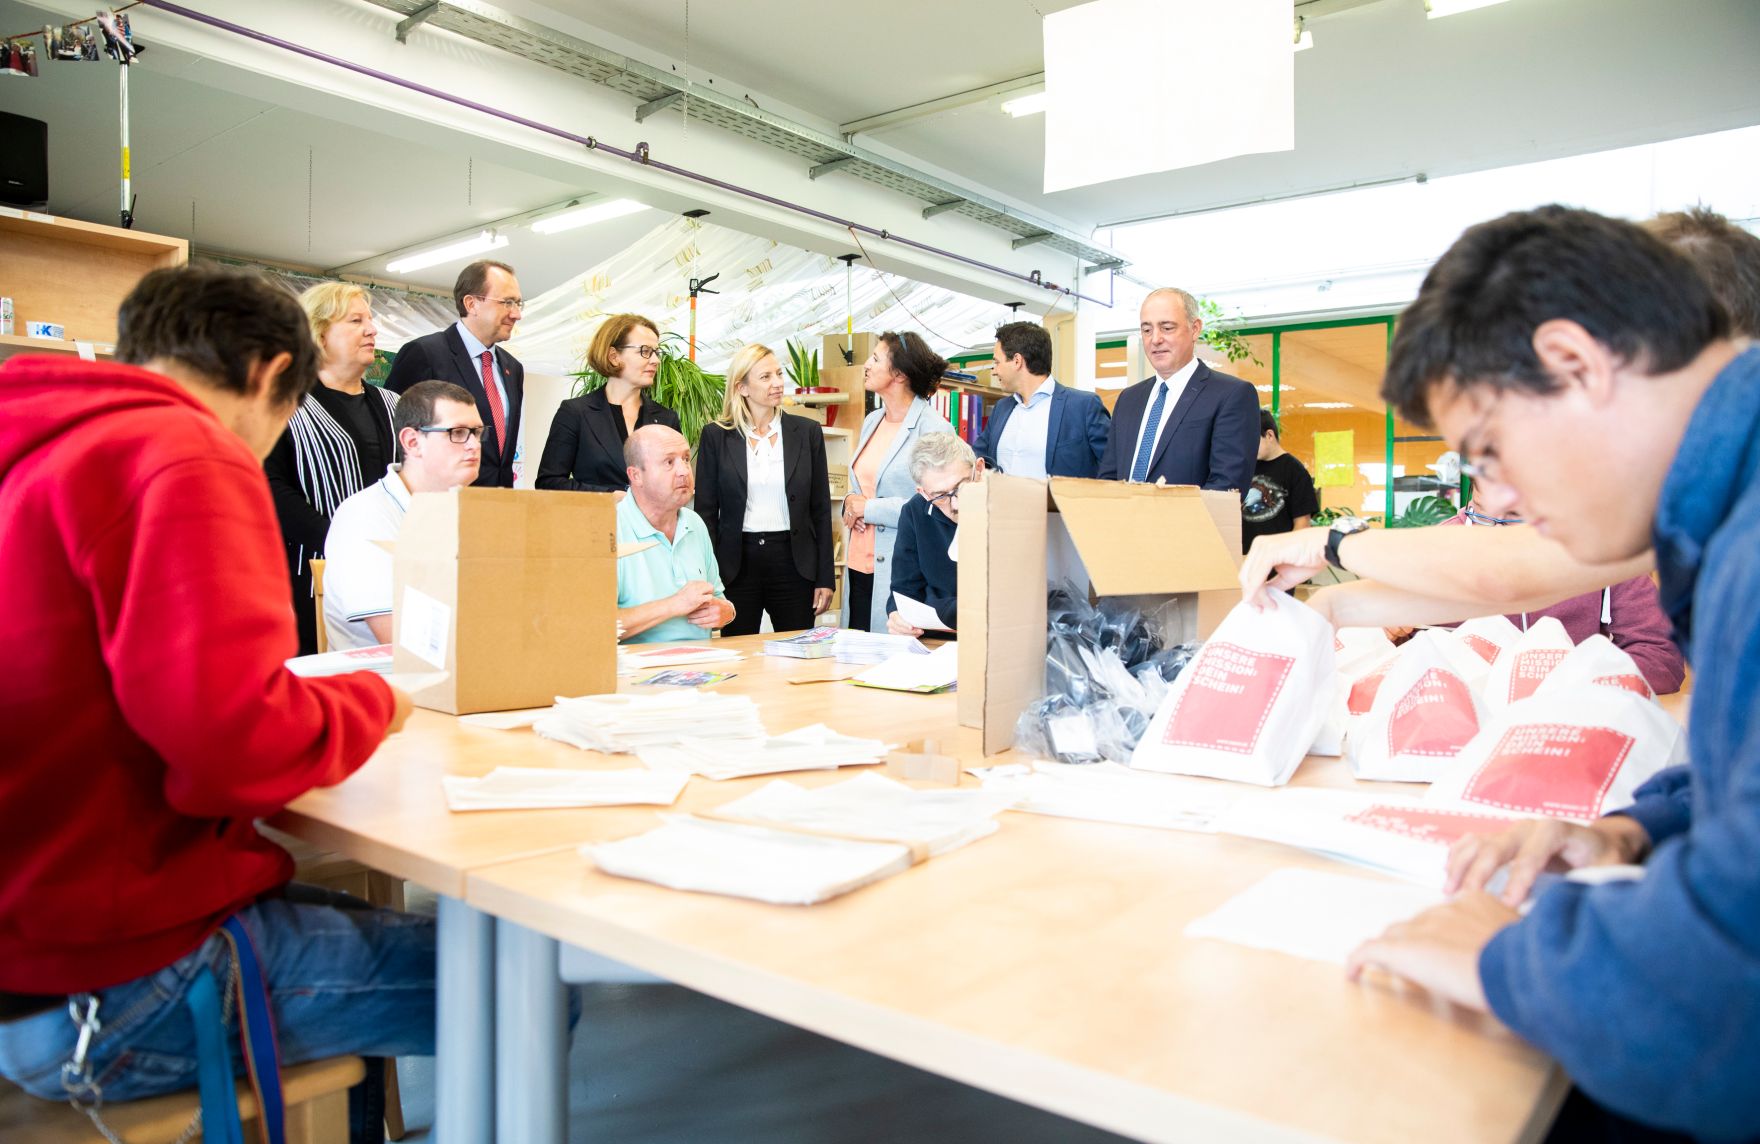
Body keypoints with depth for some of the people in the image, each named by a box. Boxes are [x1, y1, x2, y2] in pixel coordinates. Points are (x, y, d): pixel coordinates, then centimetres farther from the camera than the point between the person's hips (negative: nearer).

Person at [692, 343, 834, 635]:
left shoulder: (807, 432, 4)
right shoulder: (716, 435, 2)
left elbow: (820, 509, 6)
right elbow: (705, 510, 3)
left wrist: (825, 578, 2)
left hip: (793, 560, 1)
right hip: (736, 563, -1)